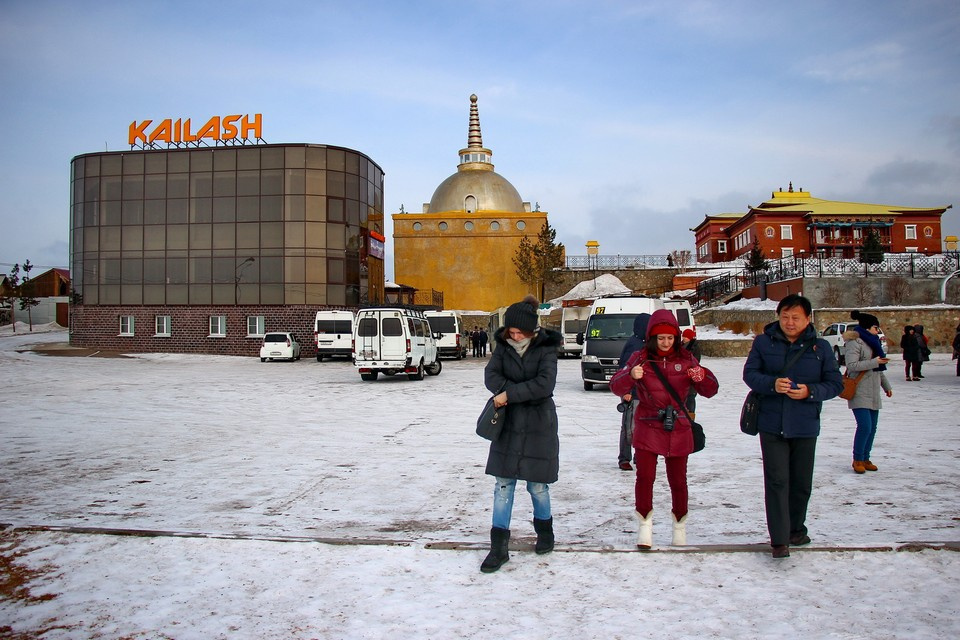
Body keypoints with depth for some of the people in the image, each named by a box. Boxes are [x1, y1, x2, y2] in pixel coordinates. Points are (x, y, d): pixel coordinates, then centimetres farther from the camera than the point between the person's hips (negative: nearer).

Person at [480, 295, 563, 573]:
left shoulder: (546, 348, -9)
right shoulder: (504, 345, 2)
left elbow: (545, 384, -20)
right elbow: (491, 375, -8)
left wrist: (510, 394, -20)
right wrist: (521, 391, -21)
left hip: (538, 425, -3)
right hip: (508, 423, 3)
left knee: (537, 485, 7)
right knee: (503, 484, 2)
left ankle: (545, 531, 35)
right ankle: (499, 548, 9)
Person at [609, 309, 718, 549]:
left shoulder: (685, 359, 3)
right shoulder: (640, 358, -3)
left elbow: (710, 390, 2)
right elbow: (617, 387, -11)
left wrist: (703, 376, -20)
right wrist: (630, 375, -33)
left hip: (678, 430, 2)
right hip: (647, 428, -2)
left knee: (678, 480, 9)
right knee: (645, 477, -10)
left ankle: (680, 528, 28)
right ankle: (645, 525, 9)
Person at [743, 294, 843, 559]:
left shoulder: (820, 347, 2)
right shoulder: (763, 342, 0)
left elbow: (835, 383, 2)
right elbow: (750, 373, -1)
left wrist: (810, 391, -17)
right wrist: (772, 384, -21)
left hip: (805, 426, 2)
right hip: (772, 424, -2)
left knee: (801, 482, 13)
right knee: (777, 482, -5)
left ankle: (796, 529, 34)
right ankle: (779, 540, -1)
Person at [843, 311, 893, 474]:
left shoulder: (873, 342, 19)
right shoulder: (855, 342, -10)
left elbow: (879, 368, 26)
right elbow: (851, 365, -20)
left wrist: (886, 385, 25)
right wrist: (874, 362, -21)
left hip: (873, 392, 9)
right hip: (859, 392, -9)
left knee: (872, 427, 7)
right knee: (865, 426, -14)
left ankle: (865, 458, 18)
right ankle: (857, 459, 1)